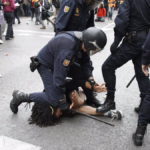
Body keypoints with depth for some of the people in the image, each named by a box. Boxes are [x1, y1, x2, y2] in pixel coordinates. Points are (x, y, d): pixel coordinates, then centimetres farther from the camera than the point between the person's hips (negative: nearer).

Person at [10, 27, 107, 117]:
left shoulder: (81, 41, -10)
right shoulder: (67, 49, -38)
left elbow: (86, 61, 6)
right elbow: (59, 76, -36)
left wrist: (90, 77, -11)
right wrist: (62, 101, -30)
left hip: (59, 62, 9)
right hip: (46, 65, -9)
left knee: (83, 74, -1)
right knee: (54, 101, -18)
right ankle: (21, 97, -5)